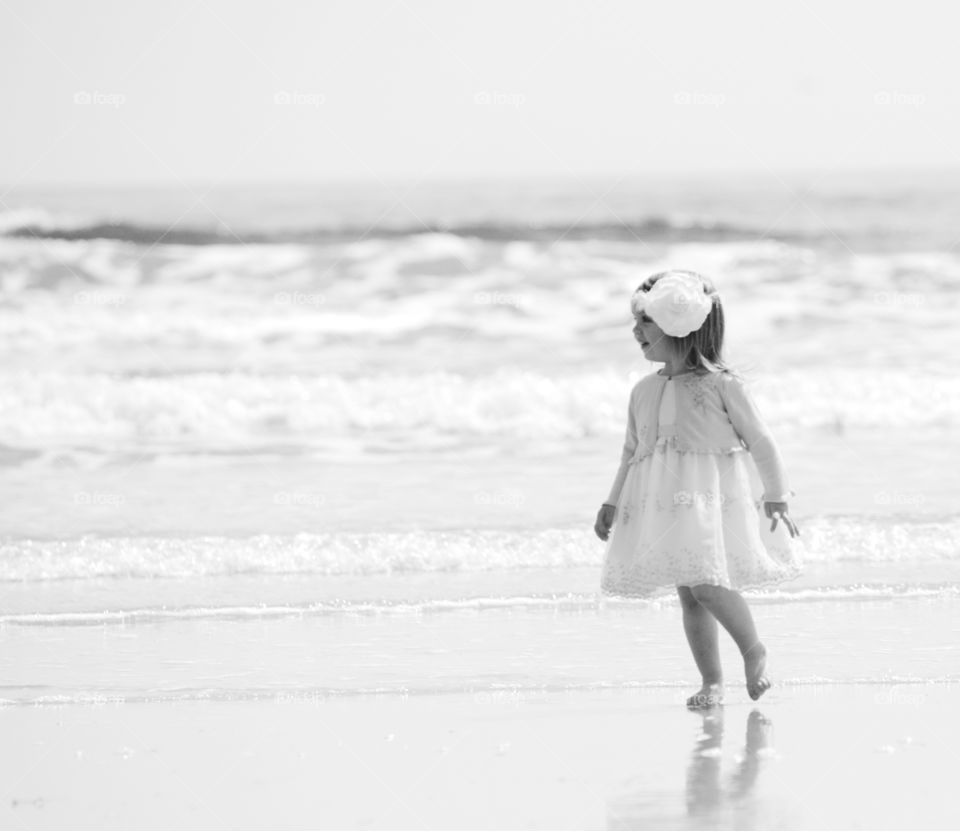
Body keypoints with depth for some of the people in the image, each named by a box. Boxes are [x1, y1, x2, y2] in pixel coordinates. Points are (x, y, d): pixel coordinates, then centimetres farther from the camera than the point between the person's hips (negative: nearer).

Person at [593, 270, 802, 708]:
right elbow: (631, 452, 20)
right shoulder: (644, 391, 9)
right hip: (663, 504, 6)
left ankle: (754, 651, 6)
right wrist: (613, 503, 14)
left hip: (712, 499, -6)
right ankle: (711, 680, 12)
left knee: (707, 585, -17)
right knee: (688, 594, 5)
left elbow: (760, 442, -1)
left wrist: (776, 499, -2)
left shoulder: (720, 385, -6)